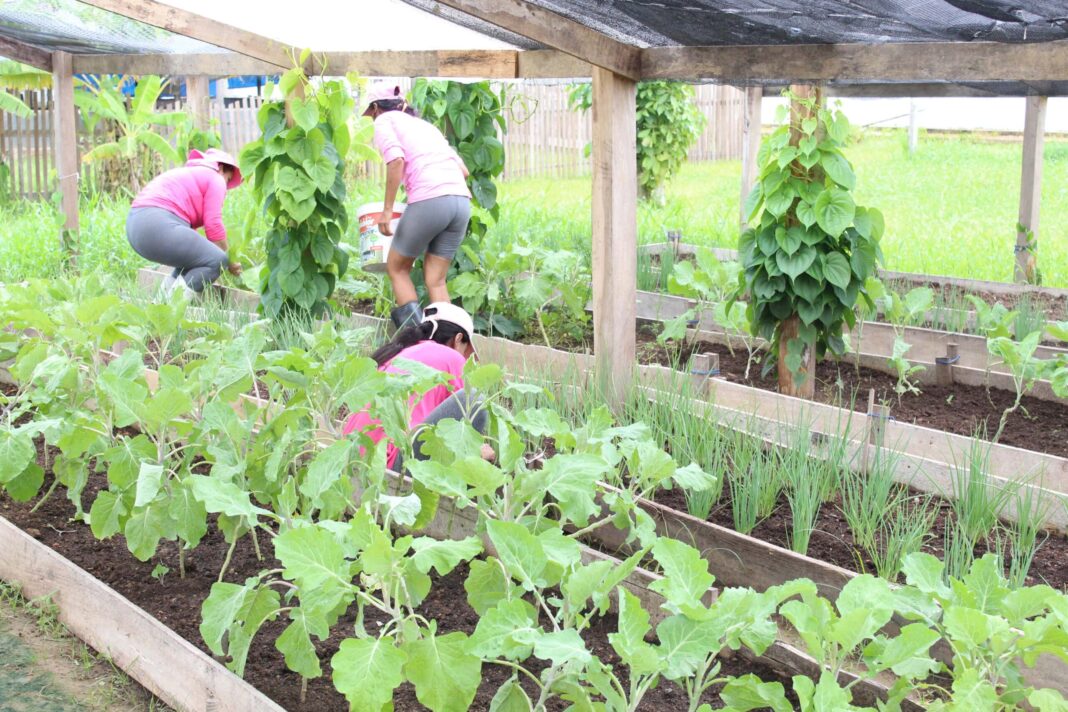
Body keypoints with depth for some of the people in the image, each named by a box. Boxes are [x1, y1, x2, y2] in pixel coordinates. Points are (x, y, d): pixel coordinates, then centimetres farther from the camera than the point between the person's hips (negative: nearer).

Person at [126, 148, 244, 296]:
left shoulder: (187, 173, 33)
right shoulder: (215, 178, 7)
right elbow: (213, 227, -3)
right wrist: (229, 262, 12)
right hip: (159, 226, -10)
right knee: (218, 260, -8)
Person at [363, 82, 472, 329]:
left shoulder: (384, 120, 11)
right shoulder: (423, 124, 30)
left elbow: (396, 160, -10)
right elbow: (463, 170, 23)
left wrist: (387, 209, -9)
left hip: (429, 201, -6)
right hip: (462, 201, 6)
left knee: (396, 268, 13)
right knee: (435, 280, 13)